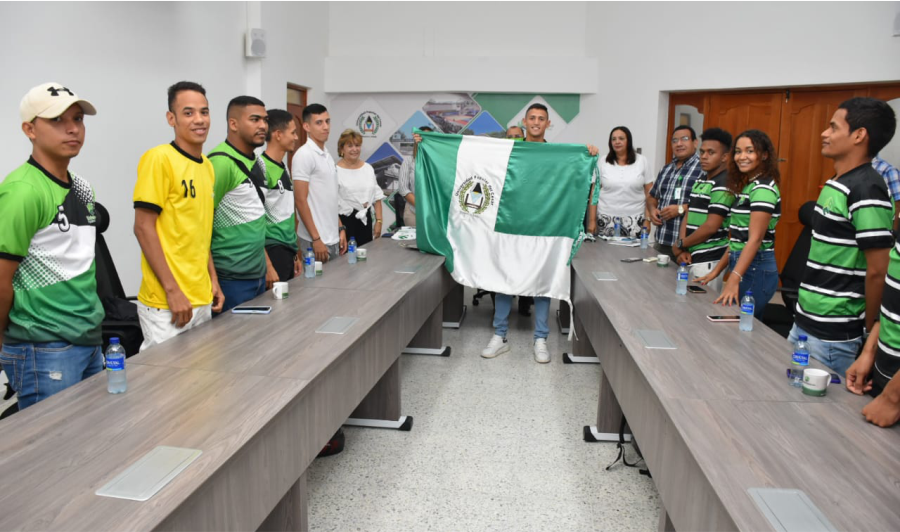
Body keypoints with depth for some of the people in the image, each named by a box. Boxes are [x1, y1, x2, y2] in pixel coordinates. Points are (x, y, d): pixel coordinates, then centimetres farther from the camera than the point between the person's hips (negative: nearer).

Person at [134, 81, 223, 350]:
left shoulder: (207, 166, 12)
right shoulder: (159, 158, -10)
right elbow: (144, 228, -13)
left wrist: (213, 279, 13)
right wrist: (173, 290, -16)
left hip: (203, 298, 7)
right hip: (167, 302, -7)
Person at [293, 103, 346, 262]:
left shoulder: (327, 155, 13)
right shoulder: (304, 155, -12)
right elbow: (300, 200, -16)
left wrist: (341, 228, 13)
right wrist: (316, 239, -18)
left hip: (332, 238, 8)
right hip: (316, 240, -8)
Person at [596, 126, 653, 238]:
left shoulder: (641, 161, 3)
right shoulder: (603, 162, 3)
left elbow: (649, 193, 4)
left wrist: (648, 219, -2)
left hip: (634, 219, 0)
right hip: (606, 218, 0)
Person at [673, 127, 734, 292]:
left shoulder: (723, 184, -13)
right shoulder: (700, 180, 15)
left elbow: (711, 227, -19)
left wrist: (680, 244, -8)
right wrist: (682, 250, -2)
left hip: (709, 260, -8)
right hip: (692, 257, 8)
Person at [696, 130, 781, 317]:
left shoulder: (763, 188, -14)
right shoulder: (746, 186, 14)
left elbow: (755, 239, -22)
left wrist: (734, 279, -30)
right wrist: (717, 270, 15)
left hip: (756, 270, -9)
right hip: (743, 266, 9)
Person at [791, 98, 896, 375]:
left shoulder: (866, 189, -18)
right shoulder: (836, 184, 10)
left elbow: (878, 271, -19)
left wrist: (869, 332, -9)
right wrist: (805, 315, 18)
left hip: (833, 335, -9)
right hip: (805, 321, 9)